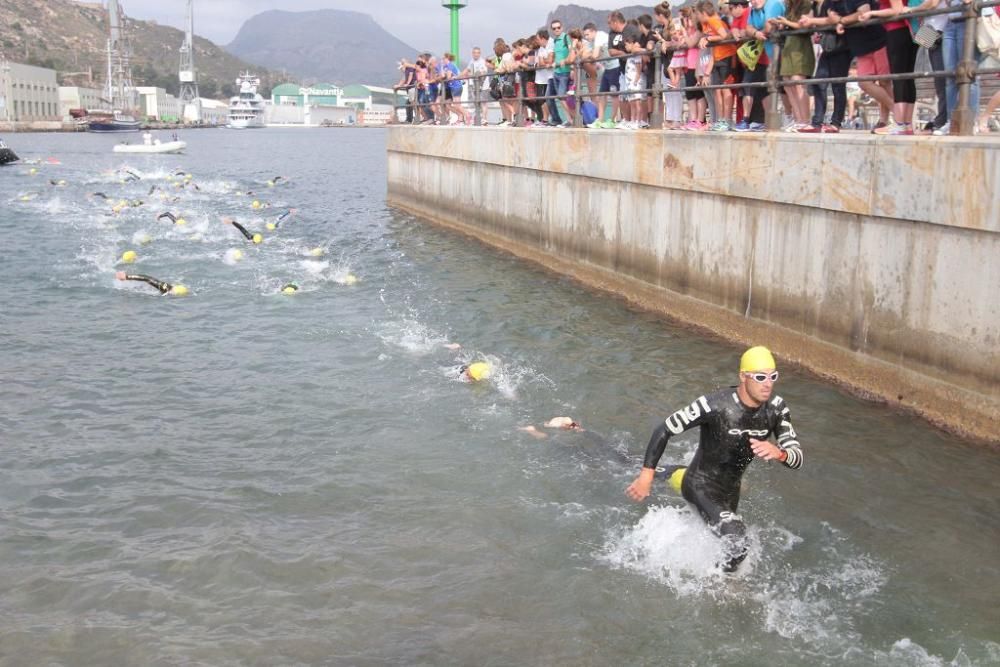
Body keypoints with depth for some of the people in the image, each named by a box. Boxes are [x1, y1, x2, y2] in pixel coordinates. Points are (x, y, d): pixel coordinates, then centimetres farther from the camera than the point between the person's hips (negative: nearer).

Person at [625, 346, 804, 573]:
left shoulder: (776, 408, -14)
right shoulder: (714, 405, -31)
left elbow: (797, 458, -14)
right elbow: (664, 429, -22)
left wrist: (778, 453, -37)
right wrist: (647, 474, -23)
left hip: (730, 490, 7)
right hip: (701, 486, -7)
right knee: (735, 540, -28)